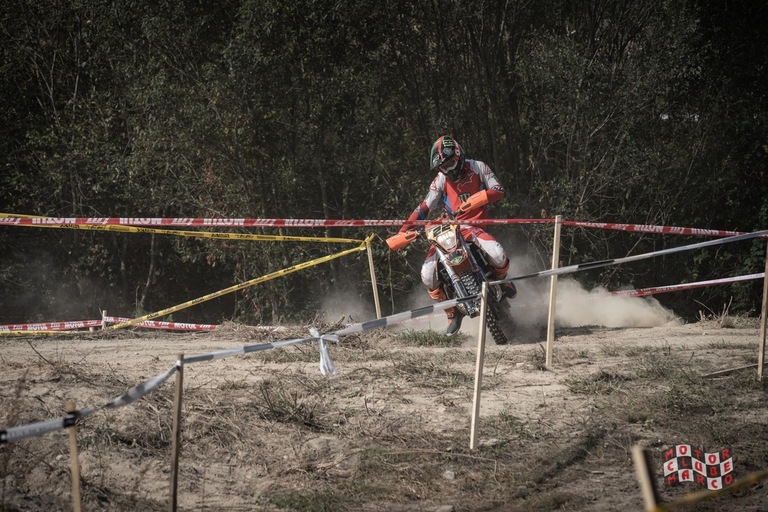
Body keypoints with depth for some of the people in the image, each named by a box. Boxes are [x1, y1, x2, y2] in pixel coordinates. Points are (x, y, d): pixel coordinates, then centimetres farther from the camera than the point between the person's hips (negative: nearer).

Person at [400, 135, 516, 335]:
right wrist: (403, 230, -9)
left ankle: (500, 280, 6)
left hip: (475, 227, -2)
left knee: (498, 256, -34)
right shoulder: (441, 180, 7)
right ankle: (452, 313, 8)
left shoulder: (478, 168, 2)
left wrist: (479, 198, -27)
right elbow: (424, 207, 4)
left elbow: (499, 191, -6)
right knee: (428, 275, -17)